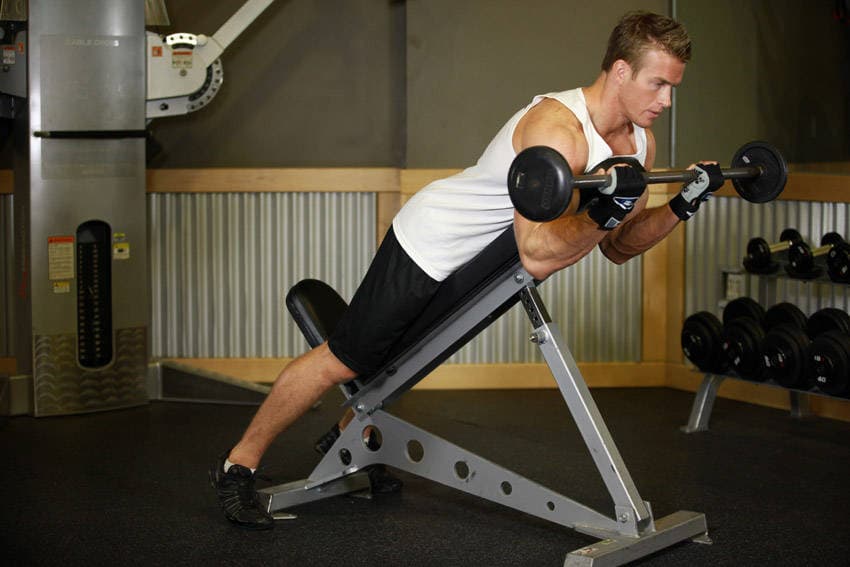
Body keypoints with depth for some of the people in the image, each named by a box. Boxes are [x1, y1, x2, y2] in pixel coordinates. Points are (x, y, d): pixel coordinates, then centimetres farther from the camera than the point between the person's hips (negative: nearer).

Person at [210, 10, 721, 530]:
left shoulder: (639, 141, -6)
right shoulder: (557, 127, -34)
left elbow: (618, 246, 0)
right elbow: (537, 256, -41)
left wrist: (682, 206, -13)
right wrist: (604, 212, -51)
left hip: (486, 261, 9)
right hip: (433, 245, -9)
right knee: (342, 362, -1)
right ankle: (239, 463, 15)